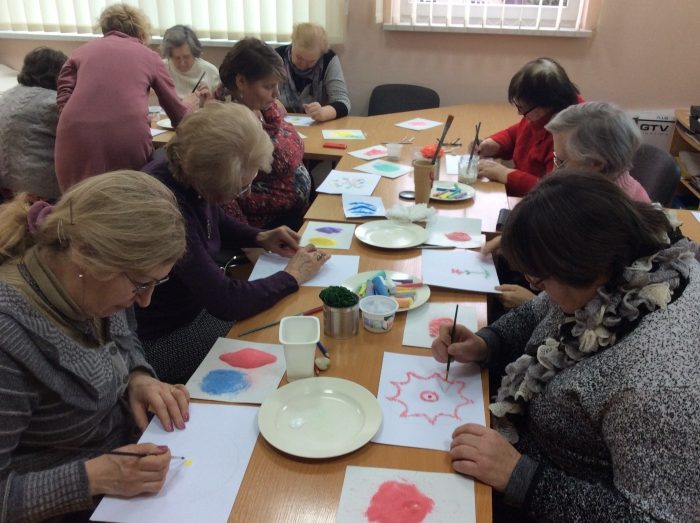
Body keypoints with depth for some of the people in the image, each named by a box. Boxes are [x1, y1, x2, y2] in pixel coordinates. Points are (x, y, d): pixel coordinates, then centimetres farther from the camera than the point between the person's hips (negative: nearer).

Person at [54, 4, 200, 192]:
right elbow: (177, 115, 25)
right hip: (129, 139, -1)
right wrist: (189, 105, 45)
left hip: (77, 138, 2)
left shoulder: (82, 51, 23)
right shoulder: (149, 56, 20)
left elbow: (63, 102, 10)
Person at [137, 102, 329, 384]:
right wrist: (292, 276, -19)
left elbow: (216, 222, 15)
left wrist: (260, 238, -2)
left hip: (199, 299, 8)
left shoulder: (185, 171, -10)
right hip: (159, 339, -8)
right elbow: (226, 302, -33)